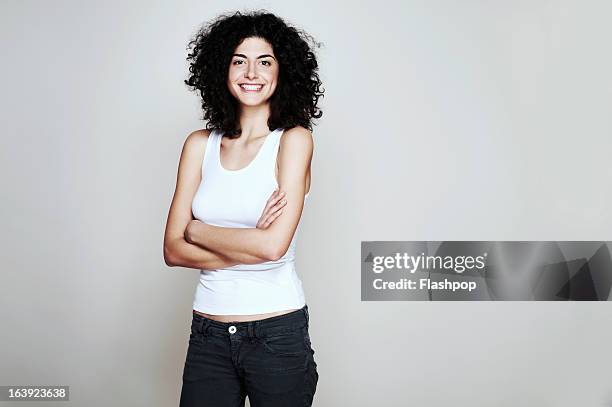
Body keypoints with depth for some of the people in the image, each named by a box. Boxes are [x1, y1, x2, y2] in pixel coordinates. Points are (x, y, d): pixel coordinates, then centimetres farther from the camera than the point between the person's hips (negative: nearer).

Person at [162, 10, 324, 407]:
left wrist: (197, 229, -6)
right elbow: (173, 250, -2)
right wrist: (249, 246, -14)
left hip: (278, 333, -3)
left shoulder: (294, 139, -8)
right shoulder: (200, 144, 3)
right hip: (208, 333, 3)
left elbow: (273, 245, -19)